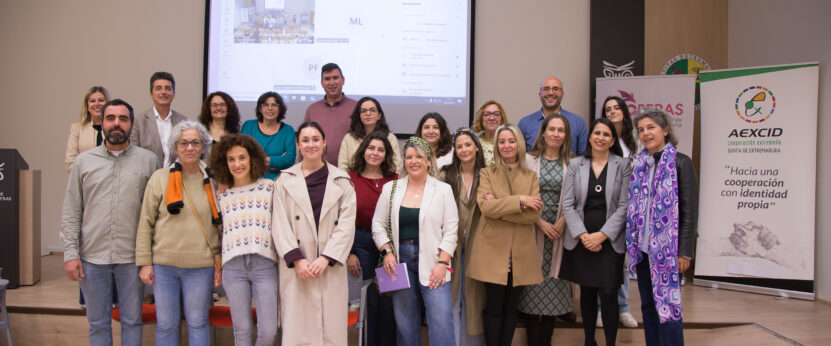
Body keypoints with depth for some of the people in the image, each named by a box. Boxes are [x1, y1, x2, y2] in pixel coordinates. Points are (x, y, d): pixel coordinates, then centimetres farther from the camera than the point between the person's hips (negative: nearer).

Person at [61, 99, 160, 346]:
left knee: (132, 321, 9)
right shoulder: (84, 161, 7)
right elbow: (71, 213, 7)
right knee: (98, 323, 12)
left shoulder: (148, 160, 2)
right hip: (93, 257, 2)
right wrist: (70, 253, -1)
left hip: (132, 257, -1)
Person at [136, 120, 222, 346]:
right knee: (166, 324, 9)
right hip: (163, 263, 0)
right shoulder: (160, 178, 2)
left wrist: (220, 262, 5)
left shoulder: (213, 180, 3)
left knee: (198, 323, 9)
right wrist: (144, 262, -2)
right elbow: (145, 223, 3)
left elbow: (221, 223, 8)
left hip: (201, 265, 0)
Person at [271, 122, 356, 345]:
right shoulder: (285, 180, 8)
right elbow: (280, 225, 1)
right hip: (296, 268, 0)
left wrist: (326, 258, -9)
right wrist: (297, 259, -10)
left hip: (330, 266, 0)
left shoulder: (341, 181, 9)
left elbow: (346, 224, 1)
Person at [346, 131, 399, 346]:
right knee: (370, 299, 7)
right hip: (361, 243, -1)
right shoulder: (351, 178, -1)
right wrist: (349, 252, -5)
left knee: (388, 299, 4)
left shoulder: (393, 180, 3)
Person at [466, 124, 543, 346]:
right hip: (493, 251, -2)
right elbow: (486, 207, -12)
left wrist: (499, 206, -11)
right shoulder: (487, 174, 6)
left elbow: (534, 214, -5)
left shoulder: (531, 177, 10)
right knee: (494, 307, 1)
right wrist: (520, 201, -13)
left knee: (511, 307, 9)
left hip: (520, 253, 2)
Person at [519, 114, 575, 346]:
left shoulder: (571, 164, 7)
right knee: (532, 286, -1)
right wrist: (540, 222, -10)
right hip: (533, 231, -1)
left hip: (559, 231, 1)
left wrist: (562, 223, -11)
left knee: (554, 289, 4)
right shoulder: (529, 160, 4)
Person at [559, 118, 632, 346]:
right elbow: (567, 204, 1)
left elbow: (623, 206, -3)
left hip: (609, 241, -2)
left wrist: (601, 235, -11)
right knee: (586, 293, 11)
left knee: (608, 295, -6)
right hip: (580, 241, 2)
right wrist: (583, 235, -9)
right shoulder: (575, 165, 6)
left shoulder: (623, 166, 2)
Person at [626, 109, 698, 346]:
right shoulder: (638, 164, 11)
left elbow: (690, 211, -7)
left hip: (667, 248, -6)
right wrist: (631, 243, 9)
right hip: (642, 247, 6)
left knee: (667, 305, -4)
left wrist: (684, 251, -12)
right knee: (647, 305, 12)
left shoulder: (680, 163, -5)